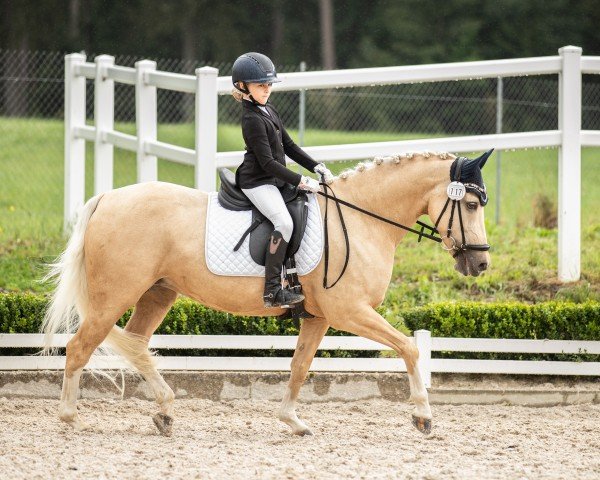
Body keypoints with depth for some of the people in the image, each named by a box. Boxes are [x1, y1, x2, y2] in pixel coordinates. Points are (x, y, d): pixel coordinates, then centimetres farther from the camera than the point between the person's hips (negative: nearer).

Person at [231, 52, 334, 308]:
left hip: (274, 180, 11)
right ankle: (272, 290, -30)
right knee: (284, 222, -27)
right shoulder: (252, 119, -17)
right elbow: (267, 162, -21)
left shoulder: (269, 111, 14)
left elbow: (288, 146, 18)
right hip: (257, 182, -11)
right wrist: (301, 181, -22)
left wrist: (316, 168, 9)